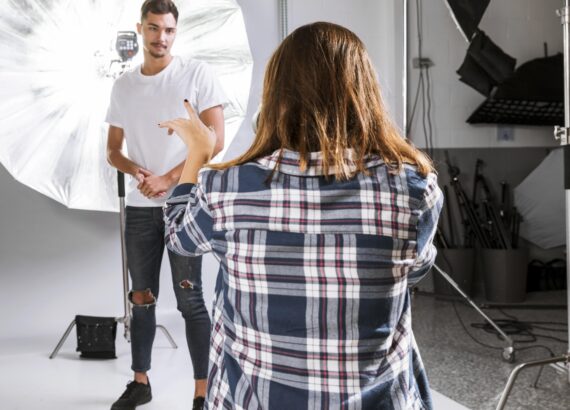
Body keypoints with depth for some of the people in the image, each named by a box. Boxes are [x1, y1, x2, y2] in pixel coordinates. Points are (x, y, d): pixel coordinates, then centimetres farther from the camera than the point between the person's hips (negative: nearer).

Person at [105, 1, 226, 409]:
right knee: (142, 297, 12)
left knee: (190, 299, -5)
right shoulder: (123, 85, 12)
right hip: (140, 207, 5)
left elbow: (216, 140, -9)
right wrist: (135, 169, -7)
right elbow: (113, 149, 15)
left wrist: (168, 179, -12)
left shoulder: (197, 73, -3)